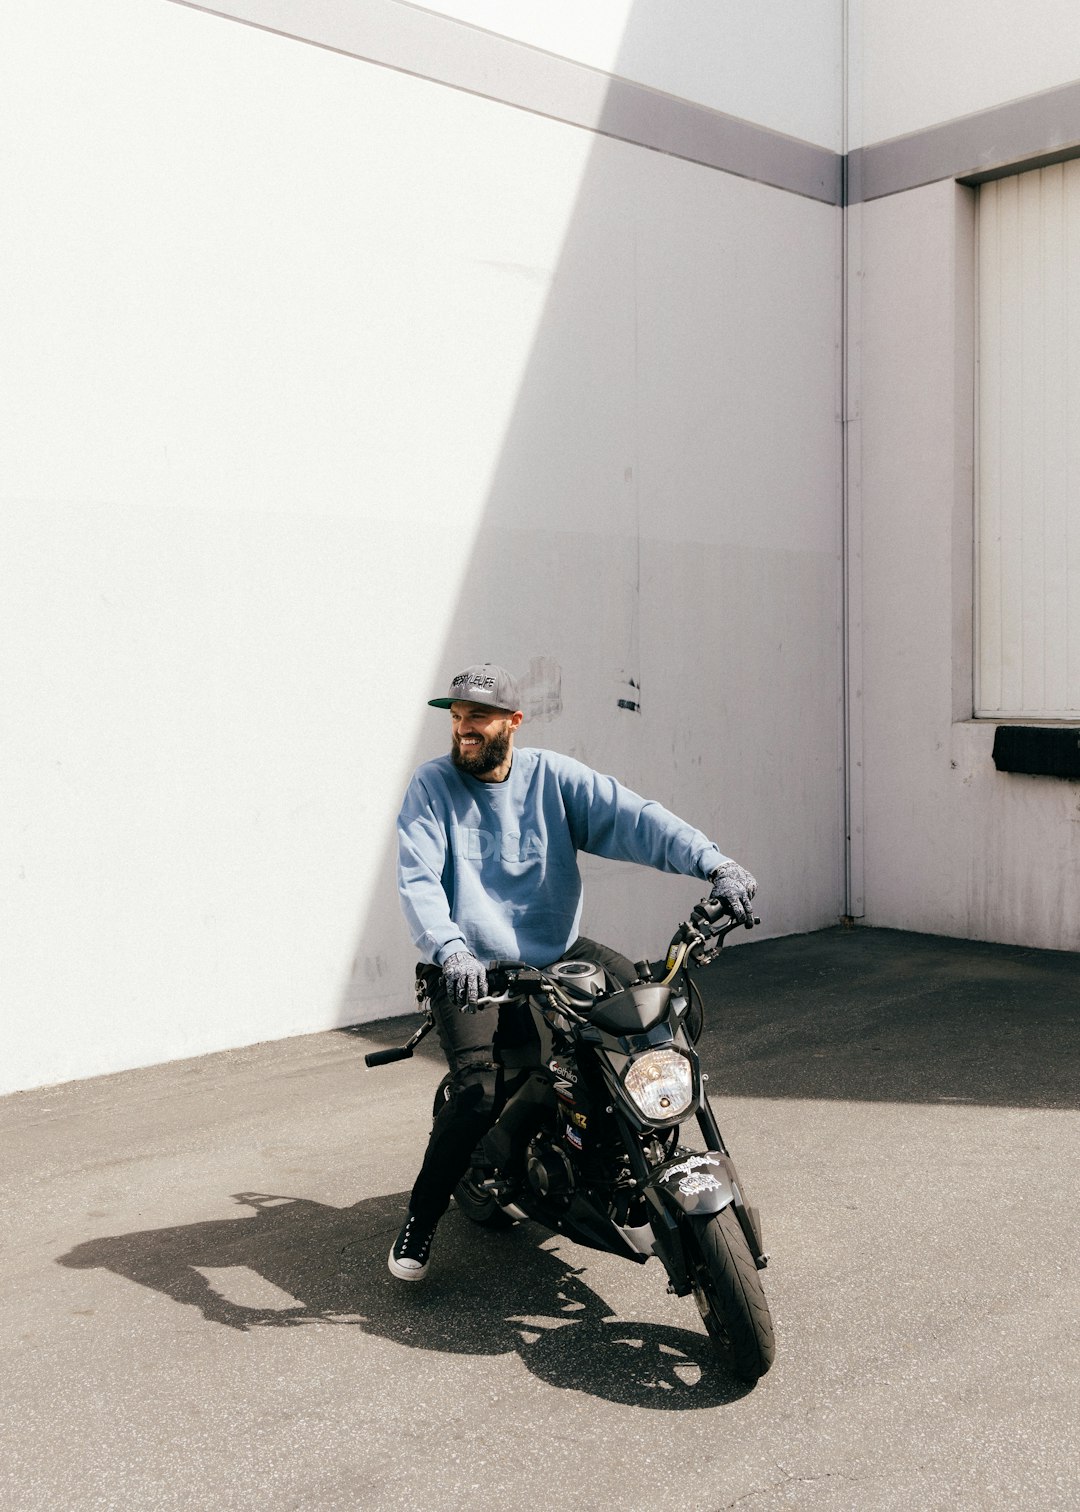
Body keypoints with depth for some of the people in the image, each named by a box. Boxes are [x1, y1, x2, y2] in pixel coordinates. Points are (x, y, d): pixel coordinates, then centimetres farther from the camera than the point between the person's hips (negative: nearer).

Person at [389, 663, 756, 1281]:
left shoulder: (553, 776, 1)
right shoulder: (432, 786, -4)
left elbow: (633, 817, -12)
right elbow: (418, 880, -16)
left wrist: (713, 862, -27)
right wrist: (450, 950, -35)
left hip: (559, 955, 3)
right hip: (473, 969, -3)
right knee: (478, 1091, -24)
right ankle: (421, 1217, 1)